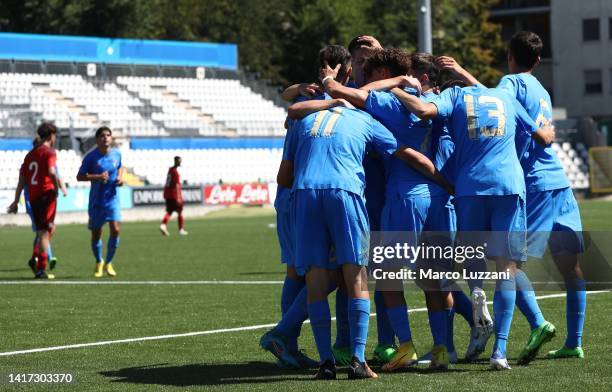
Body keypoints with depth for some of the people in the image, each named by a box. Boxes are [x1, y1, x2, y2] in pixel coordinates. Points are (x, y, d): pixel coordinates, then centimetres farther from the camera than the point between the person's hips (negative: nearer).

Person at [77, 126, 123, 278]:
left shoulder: (116, 154, 1)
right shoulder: (91, 157, -10)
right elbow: (79, 176, -9)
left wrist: (119, 178, 0)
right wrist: (97, 177, -22)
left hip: (112, 198, 2)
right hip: (96, 201, -2)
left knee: (115, 230, -14)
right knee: (96, 234, 7)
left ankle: (108, 263, 4)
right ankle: (99, 263, 32)